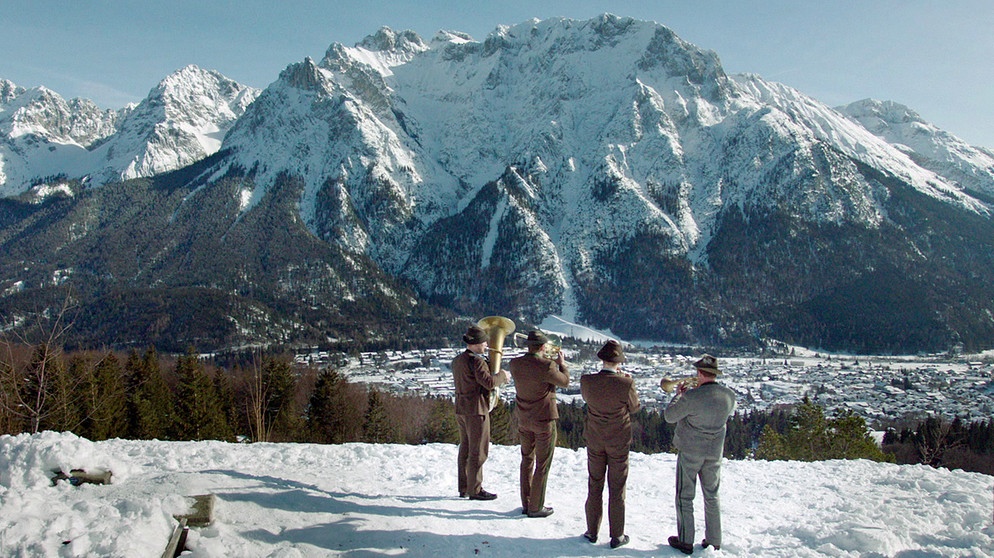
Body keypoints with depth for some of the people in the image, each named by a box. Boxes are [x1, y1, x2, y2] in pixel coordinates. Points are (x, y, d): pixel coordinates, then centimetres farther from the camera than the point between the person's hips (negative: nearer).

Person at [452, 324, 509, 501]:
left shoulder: (457, 360, 13)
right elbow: (488, 382, -25)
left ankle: (464, 488, 21)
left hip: (461, 409, 9)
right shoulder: (476, 360, -16)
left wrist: (497, 379, 19)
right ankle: (475, 490, 0)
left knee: (465, 449, 15)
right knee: (478, 451, -3)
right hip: (476, 410, -9)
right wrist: (502, 376, -7)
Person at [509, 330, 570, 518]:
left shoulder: (515, 364, -5)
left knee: (527, 460, 19)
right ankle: (536, 507, 12)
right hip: (544, 420, -6)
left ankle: (526, 504, 25)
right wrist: (561, 363, 10)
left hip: (523, 419, 6)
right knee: (542, 465, 6)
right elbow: (565, 382, -7)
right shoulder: (545, 367, -23)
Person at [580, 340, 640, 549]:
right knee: (617, 490, 10)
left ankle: (592, 531, 26)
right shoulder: (625, 384, -22)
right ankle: (617, 536, 19)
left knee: (594, 486, 16)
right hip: (618, 443, -2)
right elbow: (634, 407, -5)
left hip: (595, 441, 2)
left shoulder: (587, 381, -15)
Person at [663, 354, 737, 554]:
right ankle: (714, 542, 22)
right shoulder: (729, 396, -8)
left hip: (690, 451, -4)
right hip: (714, 452, 5)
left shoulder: (691, 397, -23)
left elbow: (669, 416, -13)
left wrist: (678, 395, 2)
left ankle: (685, 541, 13)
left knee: (685, 497, 8)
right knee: (712, 497, 16)